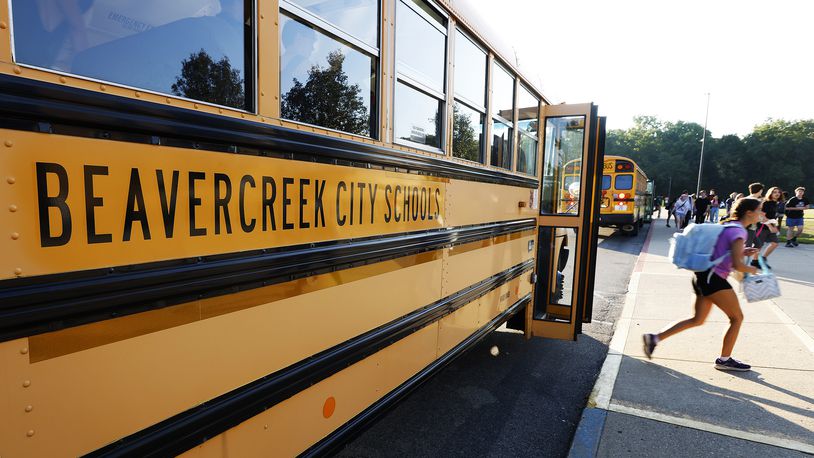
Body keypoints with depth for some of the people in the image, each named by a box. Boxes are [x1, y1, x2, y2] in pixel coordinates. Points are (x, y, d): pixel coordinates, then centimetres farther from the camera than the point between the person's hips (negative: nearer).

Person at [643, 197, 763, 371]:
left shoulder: (728, 226, 16)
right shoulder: (738, 231, -13)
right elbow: (737, 264, -20)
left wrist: (743, 252, 13)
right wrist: (751, 269, -1)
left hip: (704, 276, 10)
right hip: (713, 278, -10)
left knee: (698, 320, 14)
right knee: (737, 318, 6)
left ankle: (655, 337, 7)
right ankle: (724, 360, 19)